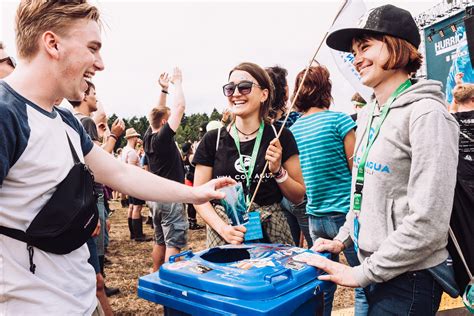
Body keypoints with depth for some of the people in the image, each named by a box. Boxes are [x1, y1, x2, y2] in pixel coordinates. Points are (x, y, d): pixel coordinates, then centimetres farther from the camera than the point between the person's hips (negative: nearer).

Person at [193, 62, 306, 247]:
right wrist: (222, 227, -13)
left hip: (272, 233, 1)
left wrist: (278, 171, -10)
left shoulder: (280, 137, 1)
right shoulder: (212, 140, 2)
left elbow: (298, 197, 6)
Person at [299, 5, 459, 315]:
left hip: (409, 278, -7)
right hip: (376, 270, 7)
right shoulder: (369, 116, 7)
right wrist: (343, 240, 9)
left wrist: (362, 274, -17)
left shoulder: (426, 114, -17)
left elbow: (428, 222, -22)